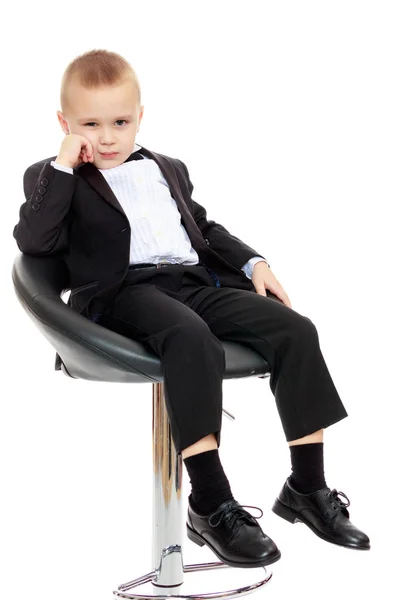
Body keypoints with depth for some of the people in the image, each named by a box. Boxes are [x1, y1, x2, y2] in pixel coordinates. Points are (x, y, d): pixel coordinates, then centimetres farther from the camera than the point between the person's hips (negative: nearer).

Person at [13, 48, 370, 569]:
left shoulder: (168, 169, 29)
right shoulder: (52, 179, 12)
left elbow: (204, 228, 33)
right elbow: (33, 241, -4)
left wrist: (252, 262, 17)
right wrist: (63, 166, -6)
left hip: (198, 279, 6)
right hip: (126, 290, -6)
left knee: (295, 330, -17)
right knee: (193, 338, -39)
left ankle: (307, 487, -9)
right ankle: (210, 505, -34)